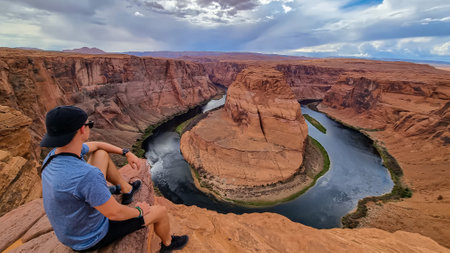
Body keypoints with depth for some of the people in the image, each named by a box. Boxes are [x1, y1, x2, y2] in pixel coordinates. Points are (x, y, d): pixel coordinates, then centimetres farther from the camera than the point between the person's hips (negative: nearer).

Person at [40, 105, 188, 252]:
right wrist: (139, 211, -10)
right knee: (161, 211, 1)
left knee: (102, 154, 8)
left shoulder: (55, 154, -14)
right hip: (93, 237, -7)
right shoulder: (86, 175, -43)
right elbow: (115, 213, -31)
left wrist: (127, 153, 5)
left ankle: (126, 189, 29)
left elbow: (95, 146, 6)